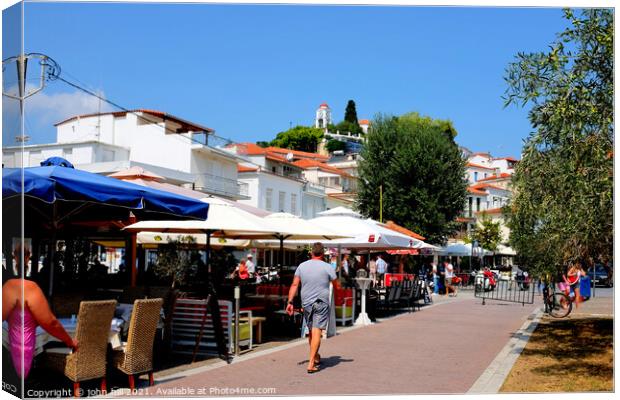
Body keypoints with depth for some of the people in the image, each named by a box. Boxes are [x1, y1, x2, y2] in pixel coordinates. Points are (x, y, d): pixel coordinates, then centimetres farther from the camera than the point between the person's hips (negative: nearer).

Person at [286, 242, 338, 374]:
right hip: (321, 304, -4)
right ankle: (311, 363, -13)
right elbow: (336, 286, 2)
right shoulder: (327, 267, -5)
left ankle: (315, 357, 34)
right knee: (316, 332, -6)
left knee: (311, 331, 18)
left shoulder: (302, 266, 4)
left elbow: (294, 285, -2)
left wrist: (290, 302, -2)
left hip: (306, 303, 4)